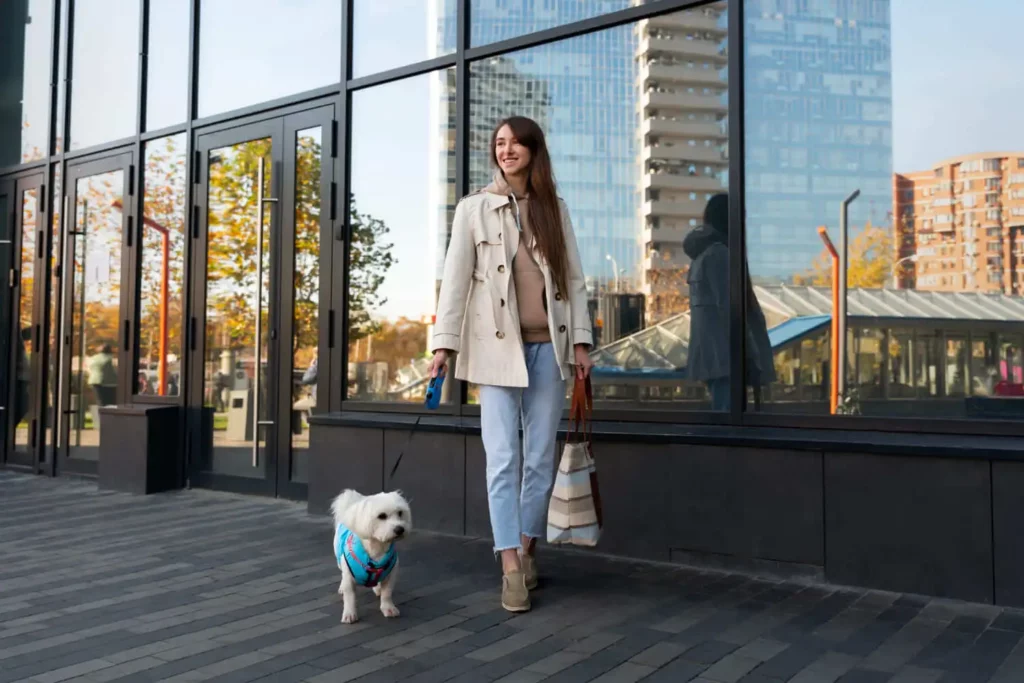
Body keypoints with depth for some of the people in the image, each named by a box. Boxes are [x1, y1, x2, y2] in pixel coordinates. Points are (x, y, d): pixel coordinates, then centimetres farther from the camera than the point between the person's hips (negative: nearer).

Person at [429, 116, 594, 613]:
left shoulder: (554, 210, 12)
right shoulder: (474, 209, 4)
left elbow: (574, 278, 10)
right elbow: (455, 277, -2)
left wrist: (581, 341, 2)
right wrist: (443, 342, -10)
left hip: (548, 346, 3)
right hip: (497, 347, -2)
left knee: (541, 457, 6)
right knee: (503, 458, -6)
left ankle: (527, 547, 22)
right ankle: (512, 568, -3)